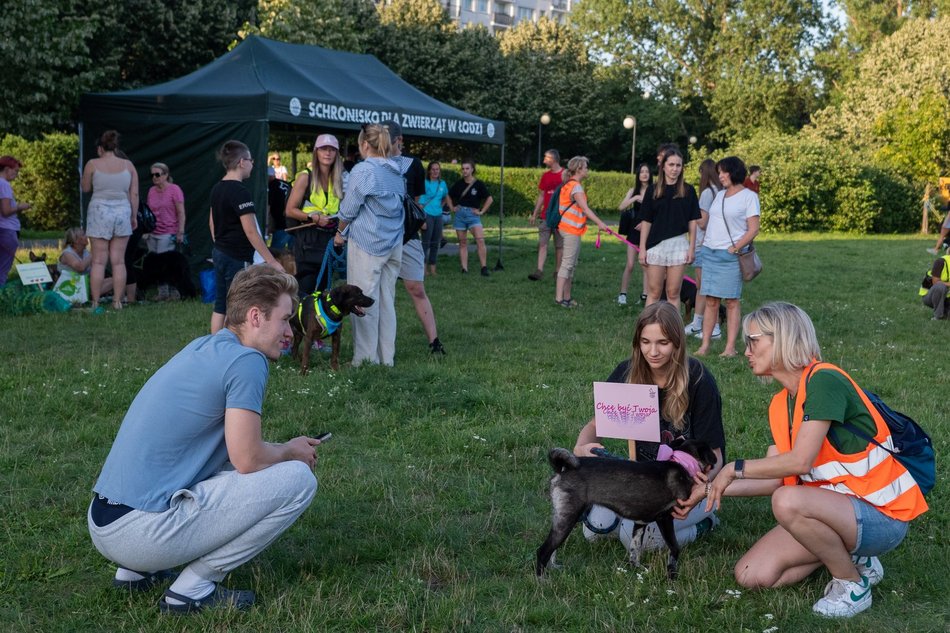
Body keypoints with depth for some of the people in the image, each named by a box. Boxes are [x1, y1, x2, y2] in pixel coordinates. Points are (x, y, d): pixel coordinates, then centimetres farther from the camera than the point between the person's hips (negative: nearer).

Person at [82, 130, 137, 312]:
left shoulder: (93, 164, -2)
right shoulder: (128, 165, 3)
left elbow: (85, 188, 9)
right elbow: (134, 194, 3)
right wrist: (134, 216, 11)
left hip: (100, 212, -2)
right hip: (122, 212, 2)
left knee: (99, 261, 2)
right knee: (118, 261, 5)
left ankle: (95, 304, 2)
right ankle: (117, 302, 5)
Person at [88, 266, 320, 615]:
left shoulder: (202, 348, 16)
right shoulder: (246, 360, -11)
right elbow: (247, 459, -12)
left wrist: (284, 449, 20)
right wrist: (291, 451, 7)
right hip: (144, 531, -9)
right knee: (297, 478, -6)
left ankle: (135, 569, 19)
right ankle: (193, 587, -3)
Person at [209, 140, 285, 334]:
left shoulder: (217, 189, 9)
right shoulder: (240, 192, -18)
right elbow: (250, 231, -21)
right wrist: (272, 261, -19)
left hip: (219, 253, 9)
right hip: (238, 258, -9)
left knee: (220, 306, 12)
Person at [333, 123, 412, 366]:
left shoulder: (363, 170, -11)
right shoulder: (397, 170, 8)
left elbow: (348, 209, -7)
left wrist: (340, 232, 8)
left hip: (366, 244, -7)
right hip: (393, 244, 7)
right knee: (387, 301, 11)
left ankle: (367, 358, 4)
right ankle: (386, 357, 15)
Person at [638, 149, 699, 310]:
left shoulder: (688, 191, 4)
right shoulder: (653, 190, 4)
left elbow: (692, 222, 5)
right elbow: (646, 222, 4)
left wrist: (692, 247, -1)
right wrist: (642, 248, 0)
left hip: (679, 245, 0)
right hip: (656, 245, 0)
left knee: (673, 294, 5)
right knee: (654, 293, 3)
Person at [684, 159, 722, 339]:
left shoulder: (707, 193, -14)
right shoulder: (720, 193, 8)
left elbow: (702, 222, -16)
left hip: (704, 245, -8)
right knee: (700, 286, 17)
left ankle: (714, 328, 1)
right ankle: (696, 324, 25)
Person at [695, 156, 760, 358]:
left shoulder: (748, 196, -2)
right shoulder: (719, 195, 17)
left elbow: (753, 229, -7)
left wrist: (735, 248, -13)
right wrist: (704, 245, 12)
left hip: (731, 255, -6)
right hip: (710, 253, 6)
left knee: (732, 301, -3)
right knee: (711, 300, 4)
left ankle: (730, 347, -1)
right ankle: (704, 345, 5)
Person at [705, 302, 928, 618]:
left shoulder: (824, 380, -20)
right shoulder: (781, 405, 8)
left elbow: (800, 461, -26)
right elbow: (772, 478, 4)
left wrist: (735, 468, -16)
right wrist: (715, 488, -4)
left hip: (882, 514, -8)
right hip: (834, 507, 8)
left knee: (788, 501, -36)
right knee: (751, 575, -4)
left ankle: (853, 583, -10)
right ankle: (850, 555, 13)